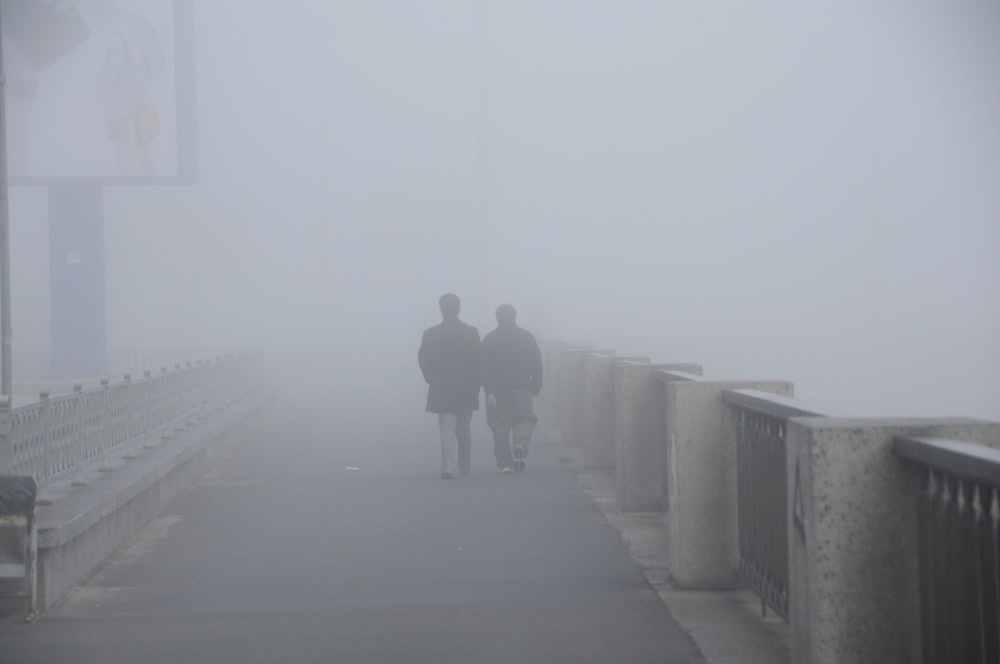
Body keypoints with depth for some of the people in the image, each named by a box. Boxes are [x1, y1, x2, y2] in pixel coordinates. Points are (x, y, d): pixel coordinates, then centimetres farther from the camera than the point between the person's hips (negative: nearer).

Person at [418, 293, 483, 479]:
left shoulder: (430, 334, -5)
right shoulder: (471, 332, -4)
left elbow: (423, 360, -2)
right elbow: (478, 361, -5)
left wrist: (432, 379, 12)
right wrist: (476, 384, 5)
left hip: (441, 390, -1)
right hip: (466, 390, 1)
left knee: (447, 428, -1)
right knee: (464, 428, 16)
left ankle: (448, 467, -16)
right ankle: (465, 465, 25)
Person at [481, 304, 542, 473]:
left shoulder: (489, 339, 2)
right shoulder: (527, 337, 5)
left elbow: (485, 367, -6)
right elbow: (537, 365, 4)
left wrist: (489, 392, -9)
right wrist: (536, 388, 10)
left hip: (498, 389, 0)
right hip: (522, 388, 0)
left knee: (500, 425, 6)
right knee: (525, 420, 7)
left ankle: (504, 462, 3)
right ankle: (521, 445, -23)